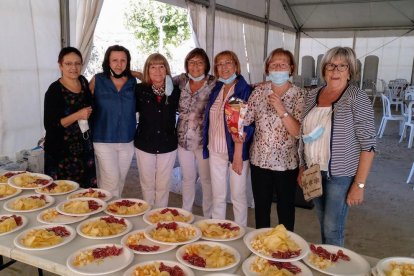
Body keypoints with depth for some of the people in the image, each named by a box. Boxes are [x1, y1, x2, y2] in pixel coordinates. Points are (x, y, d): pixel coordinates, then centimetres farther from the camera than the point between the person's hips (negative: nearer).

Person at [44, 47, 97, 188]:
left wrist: (87, 113, 7)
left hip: (85, 148, 6)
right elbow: (49, 125, -17)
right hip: (61, 152, -5)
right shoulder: (54, 90, -13)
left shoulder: (83, 81, 5)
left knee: (86, 190, 8)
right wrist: (77, 116, -24)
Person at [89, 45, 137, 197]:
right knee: (111, 180, -6)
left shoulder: (133, 82, 3)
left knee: (120, 180, 15)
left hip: (127, 140, 3)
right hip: (104, 140, -3)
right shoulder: (97, 80, -4)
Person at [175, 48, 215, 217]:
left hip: (204, 139, -4)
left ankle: (208, 218, 26)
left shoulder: (213, 83, -8)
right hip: (183, 139, 4)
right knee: (187, 178, 18)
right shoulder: (182, 80, 4)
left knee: (206, 179, 9)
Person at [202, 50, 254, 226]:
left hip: (236, 150, -5)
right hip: (215, 151, 5)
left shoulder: (245, 90, -8)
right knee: (217, 196, 13)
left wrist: (238, 154, -16)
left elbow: (245, 126, -13)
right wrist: (207, 146, 6)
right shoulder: (216, 89, 10)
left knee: (238, 196, 6)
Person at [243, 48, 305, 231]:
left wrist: (281, 109, -27)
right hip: (260, 160, 2)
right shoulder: (259, 90, -1)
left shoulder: (299, 95, -7)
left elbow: (298, 131, -16)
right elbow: (244, 121, -3)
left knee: (286, 208, 14)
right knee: (261, 207, 16)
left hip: (287, 162, -2)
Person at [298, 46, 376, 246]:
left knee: (332, 229, 2)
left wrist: (359, 185, -16)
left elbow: (368, 145, -13)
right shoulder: (312, 96, 4)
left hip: (341, 175, -5)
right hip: (314, 172, 5)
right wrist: (302, 168, 10)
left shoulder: (358, 99, -12)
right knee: (323, 223, 17)